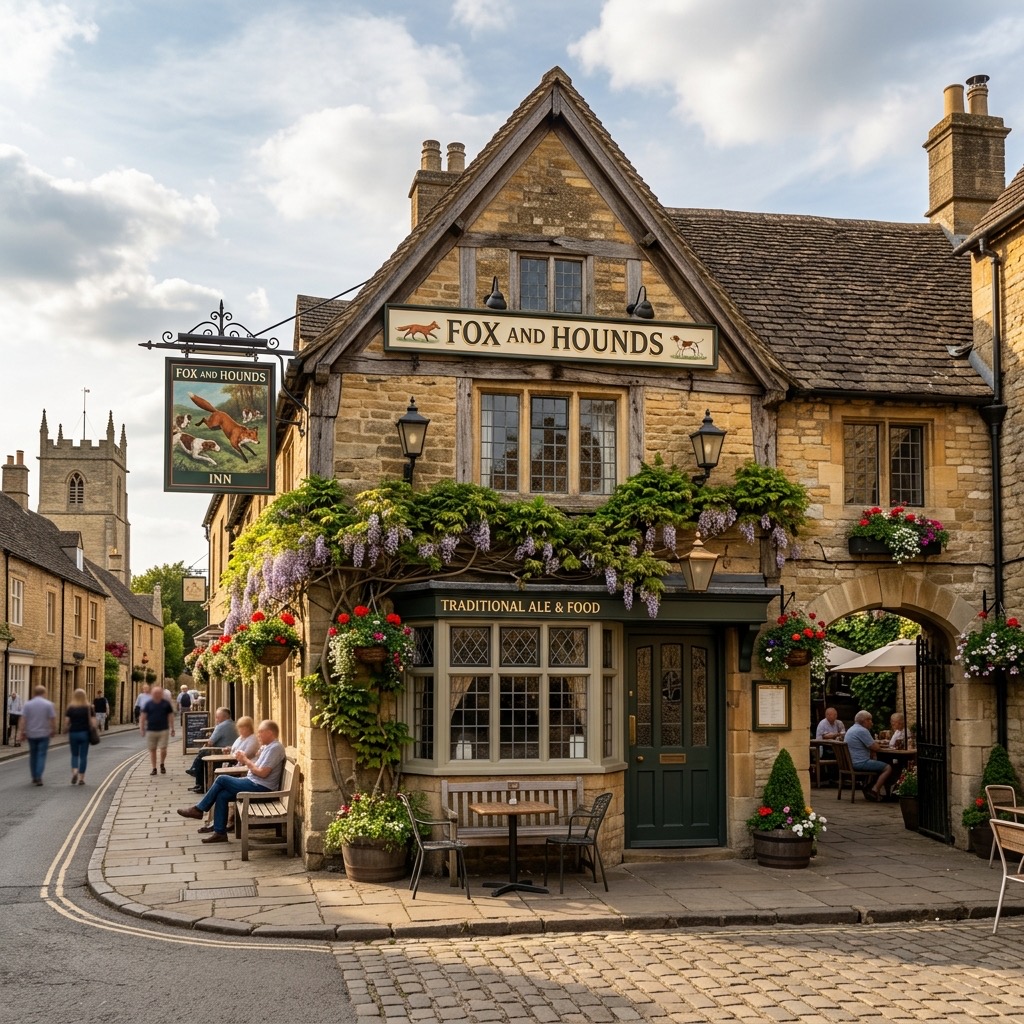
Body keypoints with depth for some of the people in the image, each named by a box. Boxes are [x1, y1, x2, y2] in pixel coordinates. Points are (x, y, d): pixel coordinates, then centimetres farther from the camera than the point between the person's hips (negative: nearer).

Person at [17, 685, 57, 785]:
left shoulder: (27, 704, -1)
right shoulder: (48, 704, -6)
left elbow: (23, 720, -7)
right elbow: (53, 719, -7)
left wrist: (21, 733, -4)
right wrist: (54, 731, 5)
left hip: (31, 734, 2)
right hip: (44, 734, -2)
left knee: (33, 755, 15)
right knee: (41, 755, 0)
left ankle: (34, 778, 20)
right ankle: (38, 777, -12)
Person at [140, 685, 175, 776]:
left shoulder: (166, 703, 3)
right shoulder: (148, 704, 3)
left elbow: (170, 716, 7)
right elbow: (143, 716, 5)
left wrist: (172, 728, 6)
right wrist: (142, 727, -1)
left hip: (163, 730, -1)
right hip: (151, 730, 1)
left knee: (163, 749, -6)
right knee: (152, 750, 5)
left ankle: (162, 765, 20)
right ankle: (154, 768, 16)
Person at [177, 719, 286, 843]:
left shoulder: (275, 748, -16)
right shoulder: (266, 747, 16)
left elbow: (263, 773, -22)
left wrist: (246, 761, -12)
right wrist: (245, 758, -2)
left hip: (260, 787, -9)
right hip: (254, 783, 9)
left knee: (221, 779, -8)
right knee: (222, 795, -2)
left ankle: (199, 809, 6)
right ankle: (219, 832, 2)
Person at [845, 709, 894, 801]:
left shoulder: (851, 729, 18)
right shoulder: (862, 731, -15)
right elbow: (875, 748, -15)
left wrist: (875, 743, 7)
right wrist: (878, 745, 7)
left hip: (851, 762, 10)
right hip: (860, 763, -10)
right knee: (888, 768, -8)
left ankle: (868, 787, 21)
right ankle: (874, 791, -14)